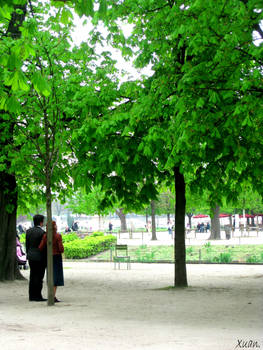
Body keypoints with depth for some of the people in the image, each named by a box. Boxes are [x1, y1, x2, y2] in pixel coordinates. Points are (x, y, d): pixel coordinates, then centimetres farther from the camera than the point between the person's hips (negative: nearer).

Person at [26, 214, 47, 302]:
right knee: (39, 277, -2)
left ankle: (32, 296, 13)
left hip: (31, 256, 7)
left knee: (32, 277, 11)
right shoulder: (42, 232, -14)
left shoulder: (28, 231, 6)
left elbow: (27, 245, 11)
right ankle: (37, 296, -1)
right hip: (40, 257, -7)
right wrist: (46, 260, -5)